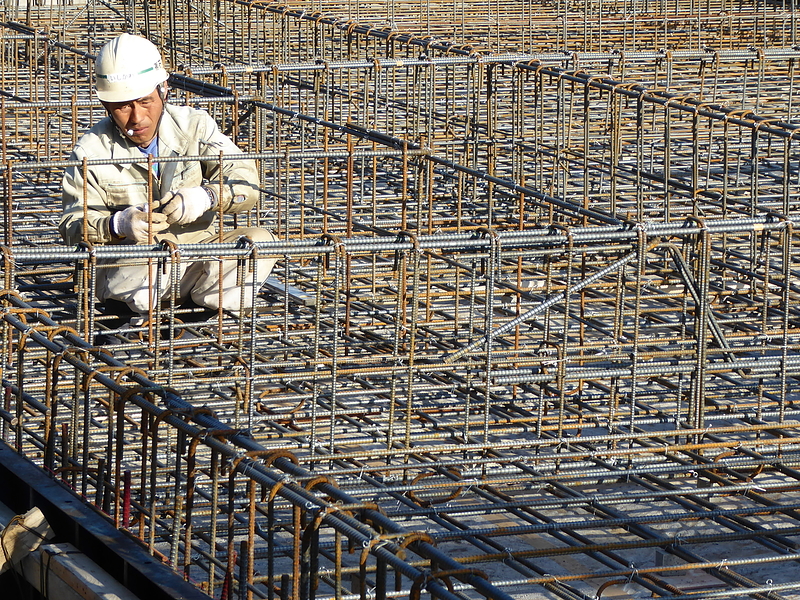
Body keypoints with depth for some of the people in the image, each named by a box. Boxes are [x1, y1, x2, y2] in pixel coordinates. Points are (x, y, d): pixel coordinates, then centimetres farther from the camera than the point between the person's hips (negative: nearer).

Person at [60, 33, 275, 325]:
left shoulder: (194, 126, -1)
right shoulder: (91, 152, -6)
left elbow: (246, 183, -8)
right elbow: (74, 227, -9)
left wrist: (206, 197, -31)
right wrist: (118, 224, -32)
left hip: (199, 263, 3)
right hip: (125, 269, -3)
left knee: (260, 240, -21)